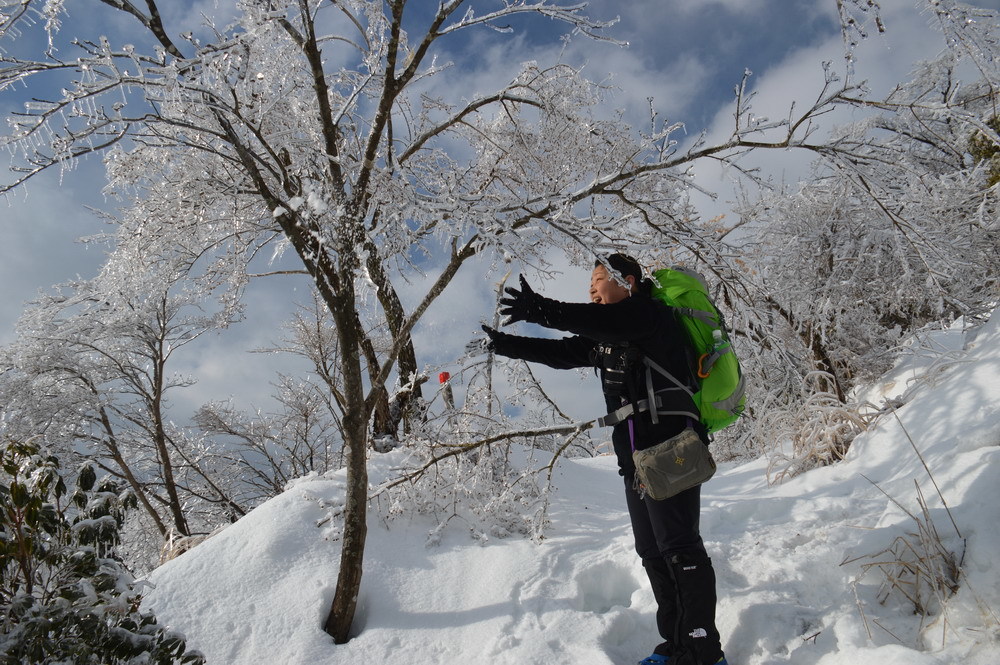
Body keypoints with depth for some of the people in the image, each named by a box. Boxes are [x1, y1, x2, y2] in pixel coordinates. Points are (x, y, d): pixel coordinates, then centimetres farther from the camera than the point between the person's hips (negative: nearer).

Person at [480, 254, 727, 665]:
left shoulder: (651, 315, -7)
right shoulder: (605, 338, 19)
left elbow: (603, 320, -26)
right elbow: (562, 352, 21)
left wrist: (541, 310, -32)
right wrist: (505, 345, 16)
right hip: (636, 457, 9)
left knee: (679, 547, -10)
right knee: (652, 552, 10)